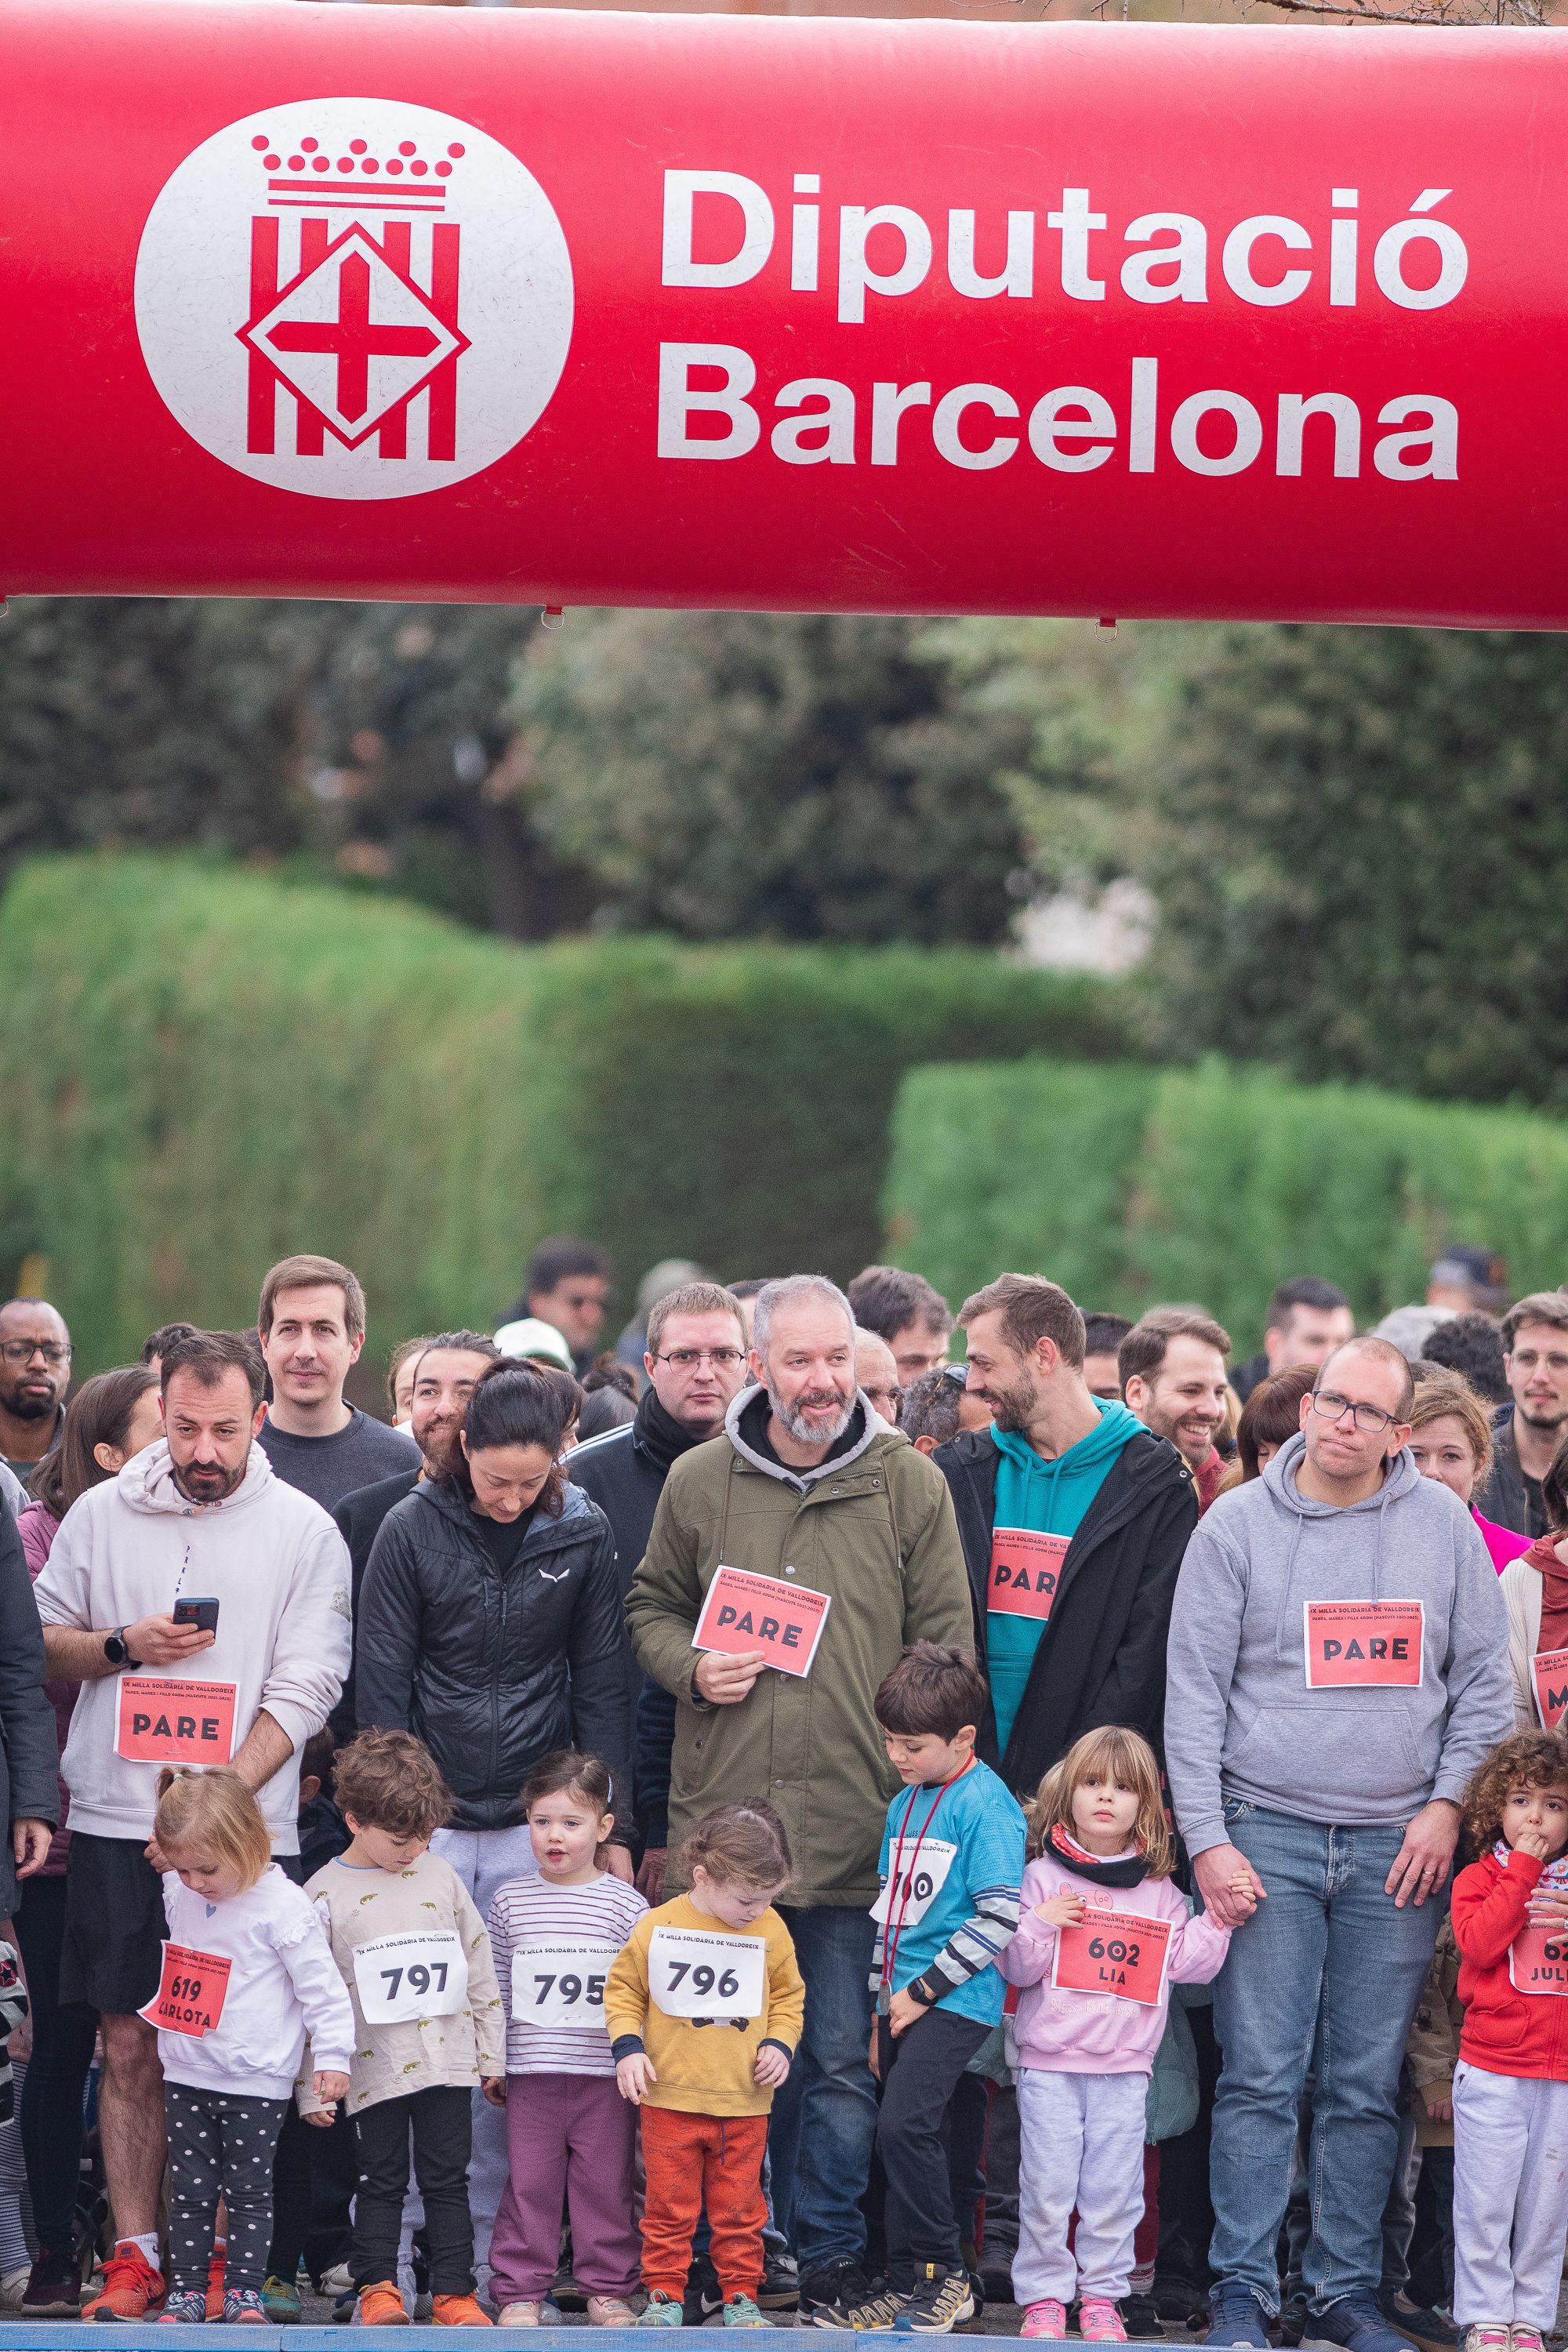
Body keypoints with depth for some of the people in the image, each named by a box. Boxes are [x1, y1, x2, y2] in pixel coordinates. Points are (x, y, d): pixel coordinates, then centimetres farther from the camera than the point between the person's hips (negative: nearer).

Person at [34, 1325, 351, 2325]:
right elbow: (42, 1638, 15)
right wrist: (125, 1646, -6)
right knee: (131, 2046, 2)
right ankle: (136, 2257, 7)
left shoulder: (303, 1531, 2)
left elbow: (304, 1688, -3)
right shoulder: (103, 1514, 9)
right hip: (117, 1824, 2)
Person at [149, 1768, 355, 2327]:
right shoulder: (178, 1894, 1)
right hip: (187, 2073, 5)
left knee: (249, 2189, 3)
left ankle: (244, 2289, 9)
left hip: (255, 2081, -5)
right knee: (189, 2190, 7)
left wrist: (332, 2056, -11)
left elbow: (320, 1985, -12)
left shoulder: (281, 1905, -16)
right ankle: (186, 2289, 12)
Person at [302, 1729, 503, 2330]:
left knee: (447, 2179, 5)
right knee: (382, 2180, 4)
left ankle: (454, 2293, 9)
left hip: (448, 2061, 2)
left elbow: (480, 1972, 12)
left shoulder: (440, 1877, 7)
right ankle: (377, 2288, 12)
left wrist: (491, 2055, 11)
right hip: (375, 2069, -2)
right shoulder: (324, 1895, -3)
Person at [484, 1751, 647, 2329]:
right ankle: (519, 2291, 10)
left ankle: (607, 2286, 16)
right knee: (529, 2182, 3)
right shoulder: (511, 1901, 6)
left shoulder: (627, 1905, 1)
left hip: (606, 2072, -1)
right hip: (532, 2071, 1)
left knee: (606, 2182, 5)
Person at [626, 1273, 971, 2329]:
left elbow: (946, 1648, 3)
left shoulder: (911, 1485, 2)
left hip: (856, 1831, -1)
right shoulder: (698, 1482, 4)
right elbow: (651, 1607, 17)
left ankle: (830, 2259, 12)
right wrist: (691, 1669, -4)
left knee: (842, 2061, 2)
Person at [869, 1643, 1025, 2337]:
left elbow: (999, 1918, -17)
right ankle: (909, 2285, 12)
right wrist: (882, 2010, 20)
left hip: (955, 1999, -8)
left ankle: (943, 2276, -10)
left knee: (905, 2125, -19)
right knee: (911, 2138, 8)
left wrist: (923, 1990, -14)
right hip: (903, 1999, 8)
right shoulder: (905, 1805, 15)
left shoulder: (985, 1805, -11)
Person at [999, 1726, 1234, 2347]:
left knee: (1114, 2186, 2)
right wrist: (1041, 1924, -17)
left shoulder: (1159, 1890, 8)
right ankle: (1044, 2297, 7)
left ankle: (1101, 2297, 12)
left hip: (1126, 2067, 2)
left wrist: (1217, 1920, -4)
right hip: (1050, 2061, -2)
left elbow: (1188, 1964, 7)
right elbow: (1017, 1967, 0)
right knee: (1047, 2184, -2)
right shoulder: (1045, 1876, 2)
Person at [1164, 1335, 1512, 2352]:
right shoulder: (1238, 1526, 2)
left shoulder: (1443, 1523, 7)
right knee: (1260, 2077, -5)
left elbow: (1484, 1678, 10)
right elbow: (1195, 1692, 1)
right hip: (1269, 1836, -1)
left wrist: (1449, 1802, -1)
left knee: (1369, 2086, 4)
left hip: (1398, 1847, 2)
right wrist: (1207, 1838, -6)